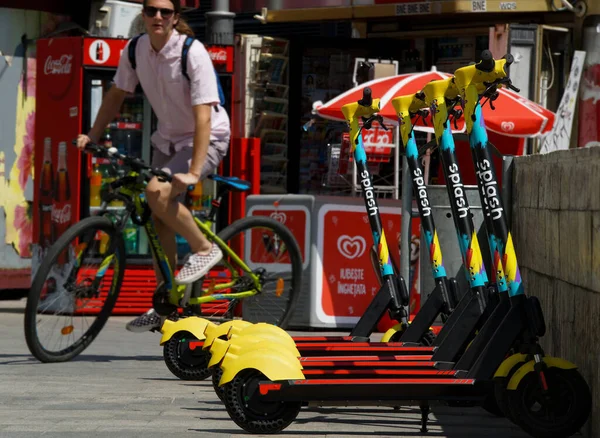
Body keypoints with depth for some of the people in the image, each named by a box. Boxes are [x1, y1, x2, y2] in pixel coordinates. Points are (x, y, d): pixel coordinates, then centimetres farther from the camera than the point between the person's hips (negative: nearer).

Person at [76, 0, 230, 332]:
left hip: (207, 139, -7)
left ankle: (204, 248, -8)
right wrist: (92, 136, 0)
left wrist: (194, 172, -35)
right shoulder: (136, 50, -7)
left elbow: (203, 116, -29)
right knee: (158, 219, 3)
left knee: (158, 192, -30)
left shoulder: (192, 53, -25)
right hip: (168, 139, 7)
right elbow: (116, 95, 9)